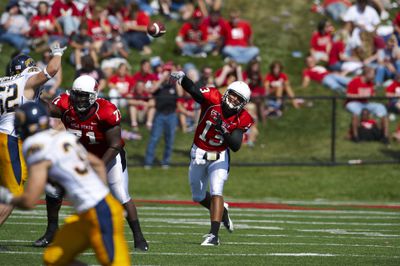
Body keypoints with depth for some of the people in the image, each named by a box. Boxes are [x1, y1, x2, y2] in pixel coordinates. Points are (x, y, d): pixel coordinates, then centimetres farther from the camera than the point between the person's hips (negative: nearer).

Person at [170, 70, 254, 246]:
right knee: (198, 197, 15)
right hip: (199, 153, 2)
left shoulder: (241, 120, -14)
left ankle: (214, 235, -20)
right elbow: (193, 91, -38)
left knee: (216, 192, -18)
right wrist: (181, 78, -58)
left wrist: (224, 130, -37)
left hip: (219, 157, -2)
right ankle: (222, 211, 43)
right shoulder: (213, 100, -19)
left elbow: (236, 146, -21)